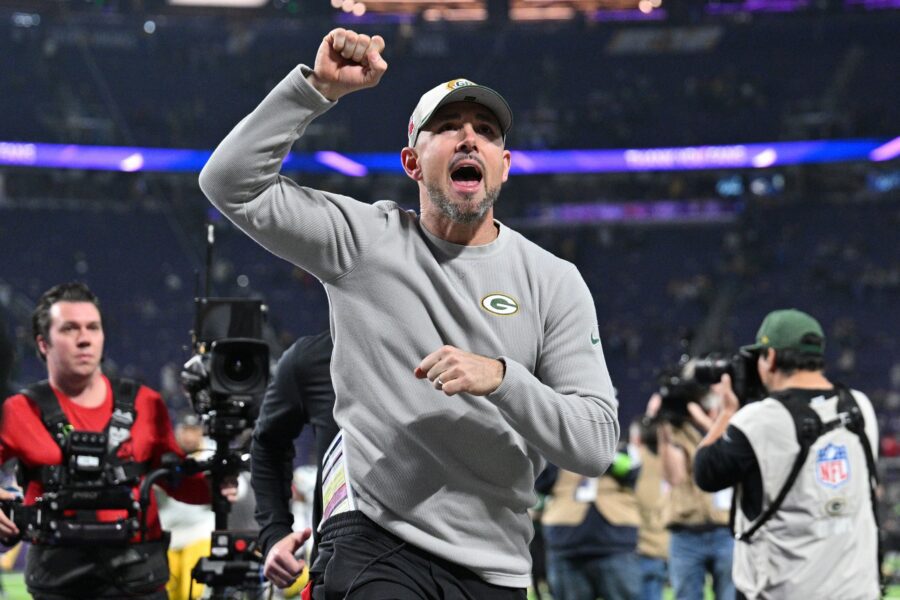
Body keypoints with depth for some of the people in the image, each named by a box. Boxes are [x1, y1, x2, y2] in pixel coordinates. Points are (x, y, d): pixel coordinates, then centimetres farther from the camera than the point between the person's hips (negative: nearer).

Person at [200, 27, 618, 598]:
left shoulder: (555, 282, 5)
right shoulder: (364, 240, 5)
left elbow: (597, 445, -2)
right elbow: (231, 183, -4)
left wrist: (501, 379, -18)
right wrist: (319, 86, -11)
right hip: (374, 544, -3)